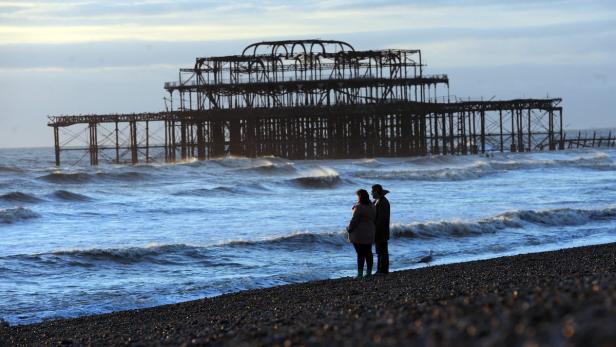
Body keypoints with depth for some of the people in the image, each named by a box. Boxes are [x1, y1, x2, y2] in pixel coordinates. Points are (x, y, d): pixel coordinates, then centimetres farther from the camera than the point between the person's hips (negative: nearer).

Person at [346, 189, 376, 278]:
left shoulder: (359, 207, -16)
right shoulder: (372, 207, 8)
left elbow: (354, 221, -16)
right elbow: (373, 220, 13)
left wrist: (349, 229, -2)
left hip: (359, 234, -7)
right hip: (369, 234, 7)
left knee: (360, 254, -6)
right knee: (368, 253, 12)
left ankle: (360, 273, -7)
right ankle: (369, 272, 16)